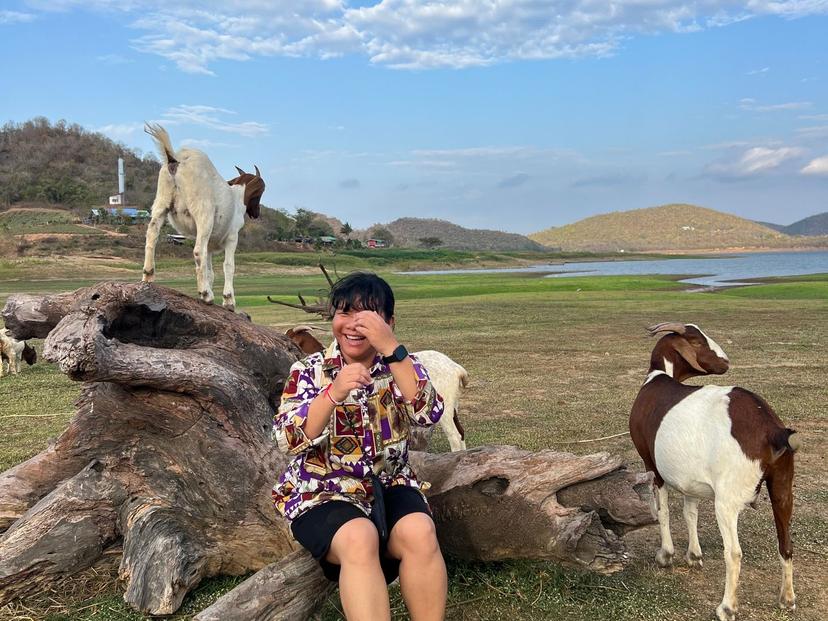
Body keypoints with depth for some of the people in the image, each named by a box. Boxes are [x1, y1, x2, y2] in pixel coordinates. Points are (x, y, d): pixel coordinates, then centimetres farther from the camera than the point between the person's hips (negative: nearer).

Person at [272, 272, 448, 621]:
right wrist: (334, 392, -29)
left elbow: (429, 414, -17)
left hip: (389, 484, 2)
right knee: (359, 539, -33)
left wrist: (391, 349, -26)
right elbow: (288, 439, -15)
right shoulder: (309, 370, -1)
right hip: (323, 491, -2)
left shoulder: (401, 366, 4)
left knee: (420, 534, -28)